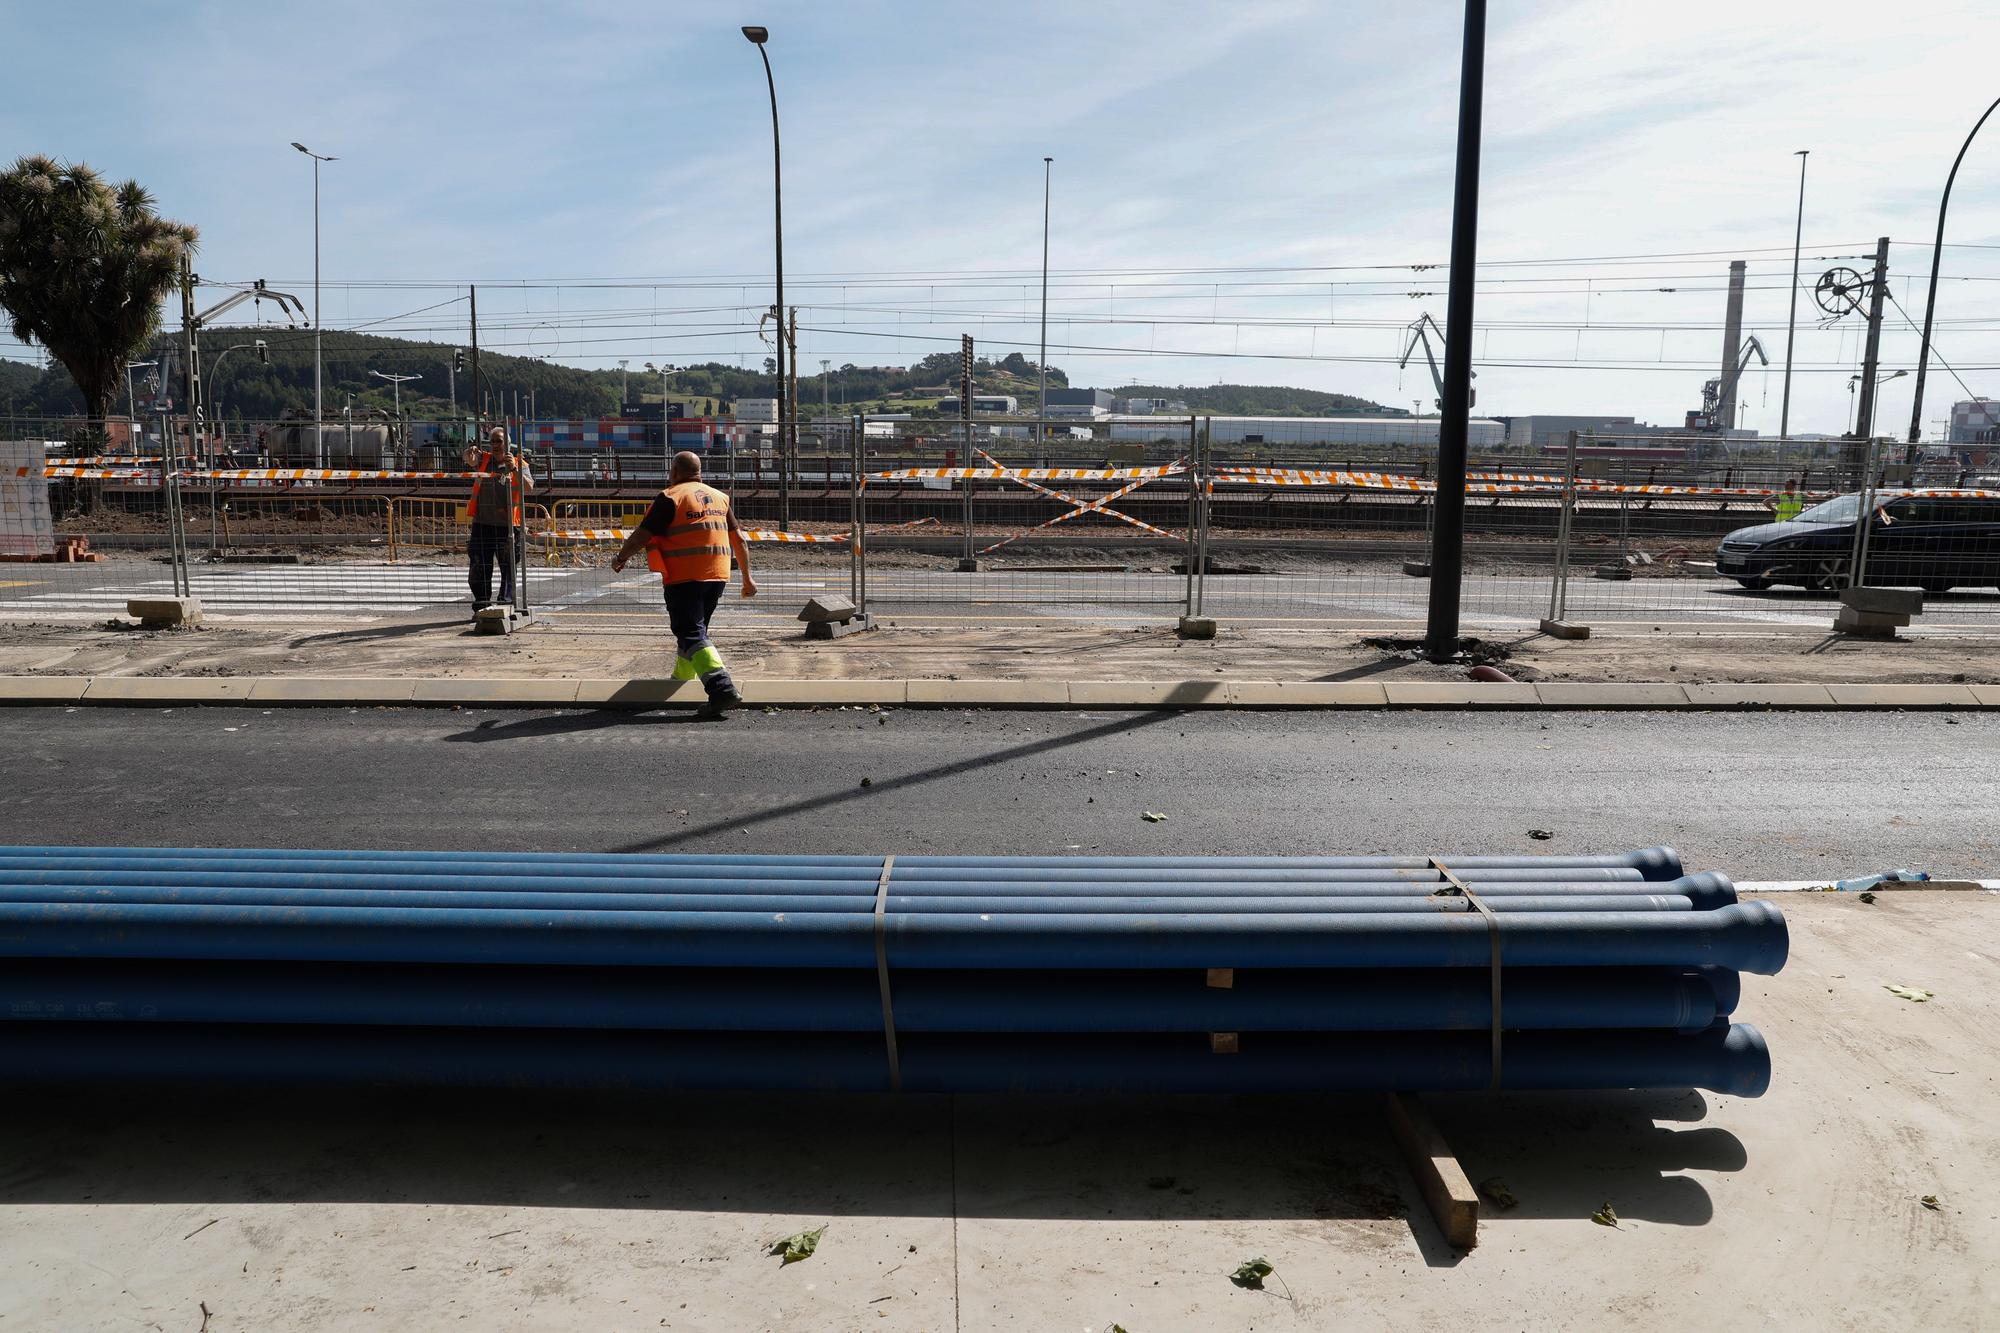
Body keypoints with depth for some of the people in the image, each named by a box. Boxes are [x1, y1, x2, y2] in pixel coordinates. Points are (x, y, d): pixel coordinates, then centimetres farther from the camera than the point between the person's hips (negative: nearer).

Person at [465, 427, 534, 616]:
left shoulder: (520, 464, 5)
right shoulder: (484, 459, 12)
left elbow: (529, 487, -11)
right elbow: (470, 460, -10)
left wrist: (514, 469, -25)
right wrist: (470, 452, -32)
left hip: (506, 524, -2)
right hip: (481, 524, 2)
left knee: (508, 568, 0)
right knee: (479, 568, 5)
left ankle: (506, 604, 7)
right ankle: (481, 605, 13)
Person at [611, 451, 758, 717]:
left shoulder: (671, 497, -5)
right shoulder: (720, 497, 15)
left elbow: (642, 534, -6)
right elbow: (738, 539, 14)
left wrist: (620, 558, 11)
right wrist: (747, 577, 19)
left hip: (684, 578, -7)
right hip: (717, 575, 7)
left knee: (692, 634, -9)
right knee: (695, 628, 22)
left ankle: (721, 688, -25)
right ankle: (681, 681, 37)